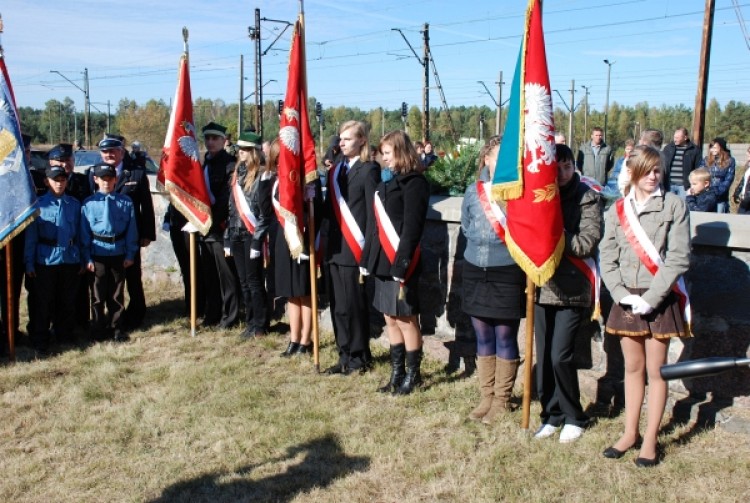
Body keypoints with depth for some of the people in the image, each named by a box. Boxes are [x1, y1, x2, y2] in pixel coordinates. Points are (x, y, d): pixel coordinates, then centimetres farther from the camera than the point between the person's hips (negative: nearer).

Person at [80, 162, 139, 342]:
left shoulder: (126, 202, 0)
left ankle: (117, 327, 20)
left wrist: (130, 255, -3)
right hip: (97, 254, 0)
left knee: (117, 293, 10)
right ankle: (99, 328, 21)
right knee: (99, 293, 9)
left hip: (119, 254, 0)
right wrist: (87, 258, -4)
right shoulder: (89, 204, -1)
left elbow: (131, 230, 1)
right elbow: (84, 233, 0)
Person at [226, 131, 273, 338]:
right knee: (244, 281, 11)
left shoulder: (262, 175, -9)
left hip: (252, 235, -7)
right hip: (237, 234, 7)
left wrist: (258, 240, -16)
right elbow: (231, 207, 15)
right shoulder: (237, 172, 13)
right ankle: (250, 322, 20)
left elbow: (265, 211, -12)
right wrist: (227, 237, 12)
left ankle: (259, 325, 8)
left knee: (254, 280, -2)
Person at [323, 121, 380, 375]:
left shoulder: (369, 169, -6)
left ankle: (359, 357, 14)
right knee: (338, 306, 10)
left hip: (355, 250, -7)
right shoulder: (337, 169, 15)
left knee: (354, 306, 0)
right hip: (335, 248, 7)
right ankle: (345, 356, 21)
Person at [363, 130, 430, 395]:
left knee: (405, 319, 1)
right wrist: (367, 259, 11)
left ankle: (413, 374, 15)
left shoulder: (414, 183, -9)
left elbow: (411, 228, -16)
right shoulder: (385, 181, 15)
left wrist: (402, 265, -20)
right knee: (390, 319, 13)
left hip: (400, 263, -8)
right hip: (383, 261, 8)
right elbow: (374, 224, 15)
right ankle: (397, 372, 24)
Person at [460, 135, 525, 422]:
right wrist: (480, 243, 7)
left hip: (507, 273, -4)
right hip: (475, 272, 4)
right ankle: (486, 397, 25)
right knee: (483, 337, 12)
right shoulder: (473, 191, 6)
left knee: (504, 337, 4)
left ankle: (502, 400, 18)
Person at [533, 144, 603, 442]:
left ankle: (574, 418, 16)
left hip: (572, 289, -4)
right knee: (544, 356, 8)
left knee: (560, 356, -6)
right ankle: (551, 414, 25)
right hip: (542, 286, 4)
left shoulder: (587, 198, -3)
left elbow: (588, 242, -12)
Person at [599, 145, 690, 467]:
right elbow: (607, 258, 2)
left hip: (659, 299, -3)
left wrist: (650, 298, -15)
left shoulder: (674, 205, -4)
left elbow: (679, 258, -10)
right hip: (626, 299, 3)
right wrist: (623, 296, -11)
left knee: (655, 370, 4)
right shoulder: (617, 210, 5)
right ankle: (630, 433, 25)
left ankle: (650, 439, 16)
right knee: (632, 368, 13)